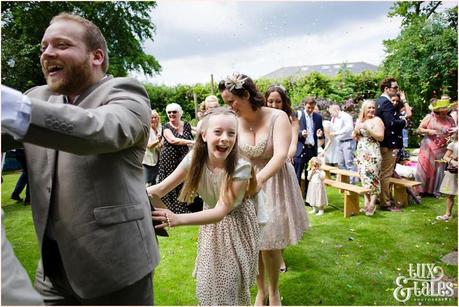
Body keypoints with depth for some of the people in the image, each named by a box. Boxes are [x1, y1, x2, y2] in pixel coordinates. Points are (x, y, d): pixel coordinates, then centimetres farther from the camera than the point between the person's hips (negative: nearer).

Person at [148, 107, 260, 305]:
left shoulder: (240, 167, -32)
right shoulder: (195, 158, -22)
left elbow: (221, 211, -36)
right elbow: (162, 188, -16)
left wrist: (178, 219, -49)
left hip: (236, 223, -3)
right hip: (211, 224, 3)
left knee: (231, 284, 5)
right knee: (208, 281, 15)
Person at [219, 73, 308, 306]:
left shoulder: (278, 117, -16)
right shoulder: (235, 122, -5)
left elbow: (281, 155, -28)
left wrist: (260, 178, -44)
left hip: (273, 184, -3)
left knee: (269, 245, 3)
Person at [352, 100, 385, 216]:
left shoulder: (377, 120, -2)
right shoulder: (359, 121, 15)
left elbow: (381, 137, -12)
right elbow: (355, 137, 19)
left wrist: (368, 129, -18)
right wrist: (356, 131, -2)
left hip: (372, 153, -6)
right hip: (361, 152, 6)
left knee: (372, 176, -9)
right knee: (363, 177, 4)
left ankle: (372, 203, -5)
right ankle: (366, 202, 9)